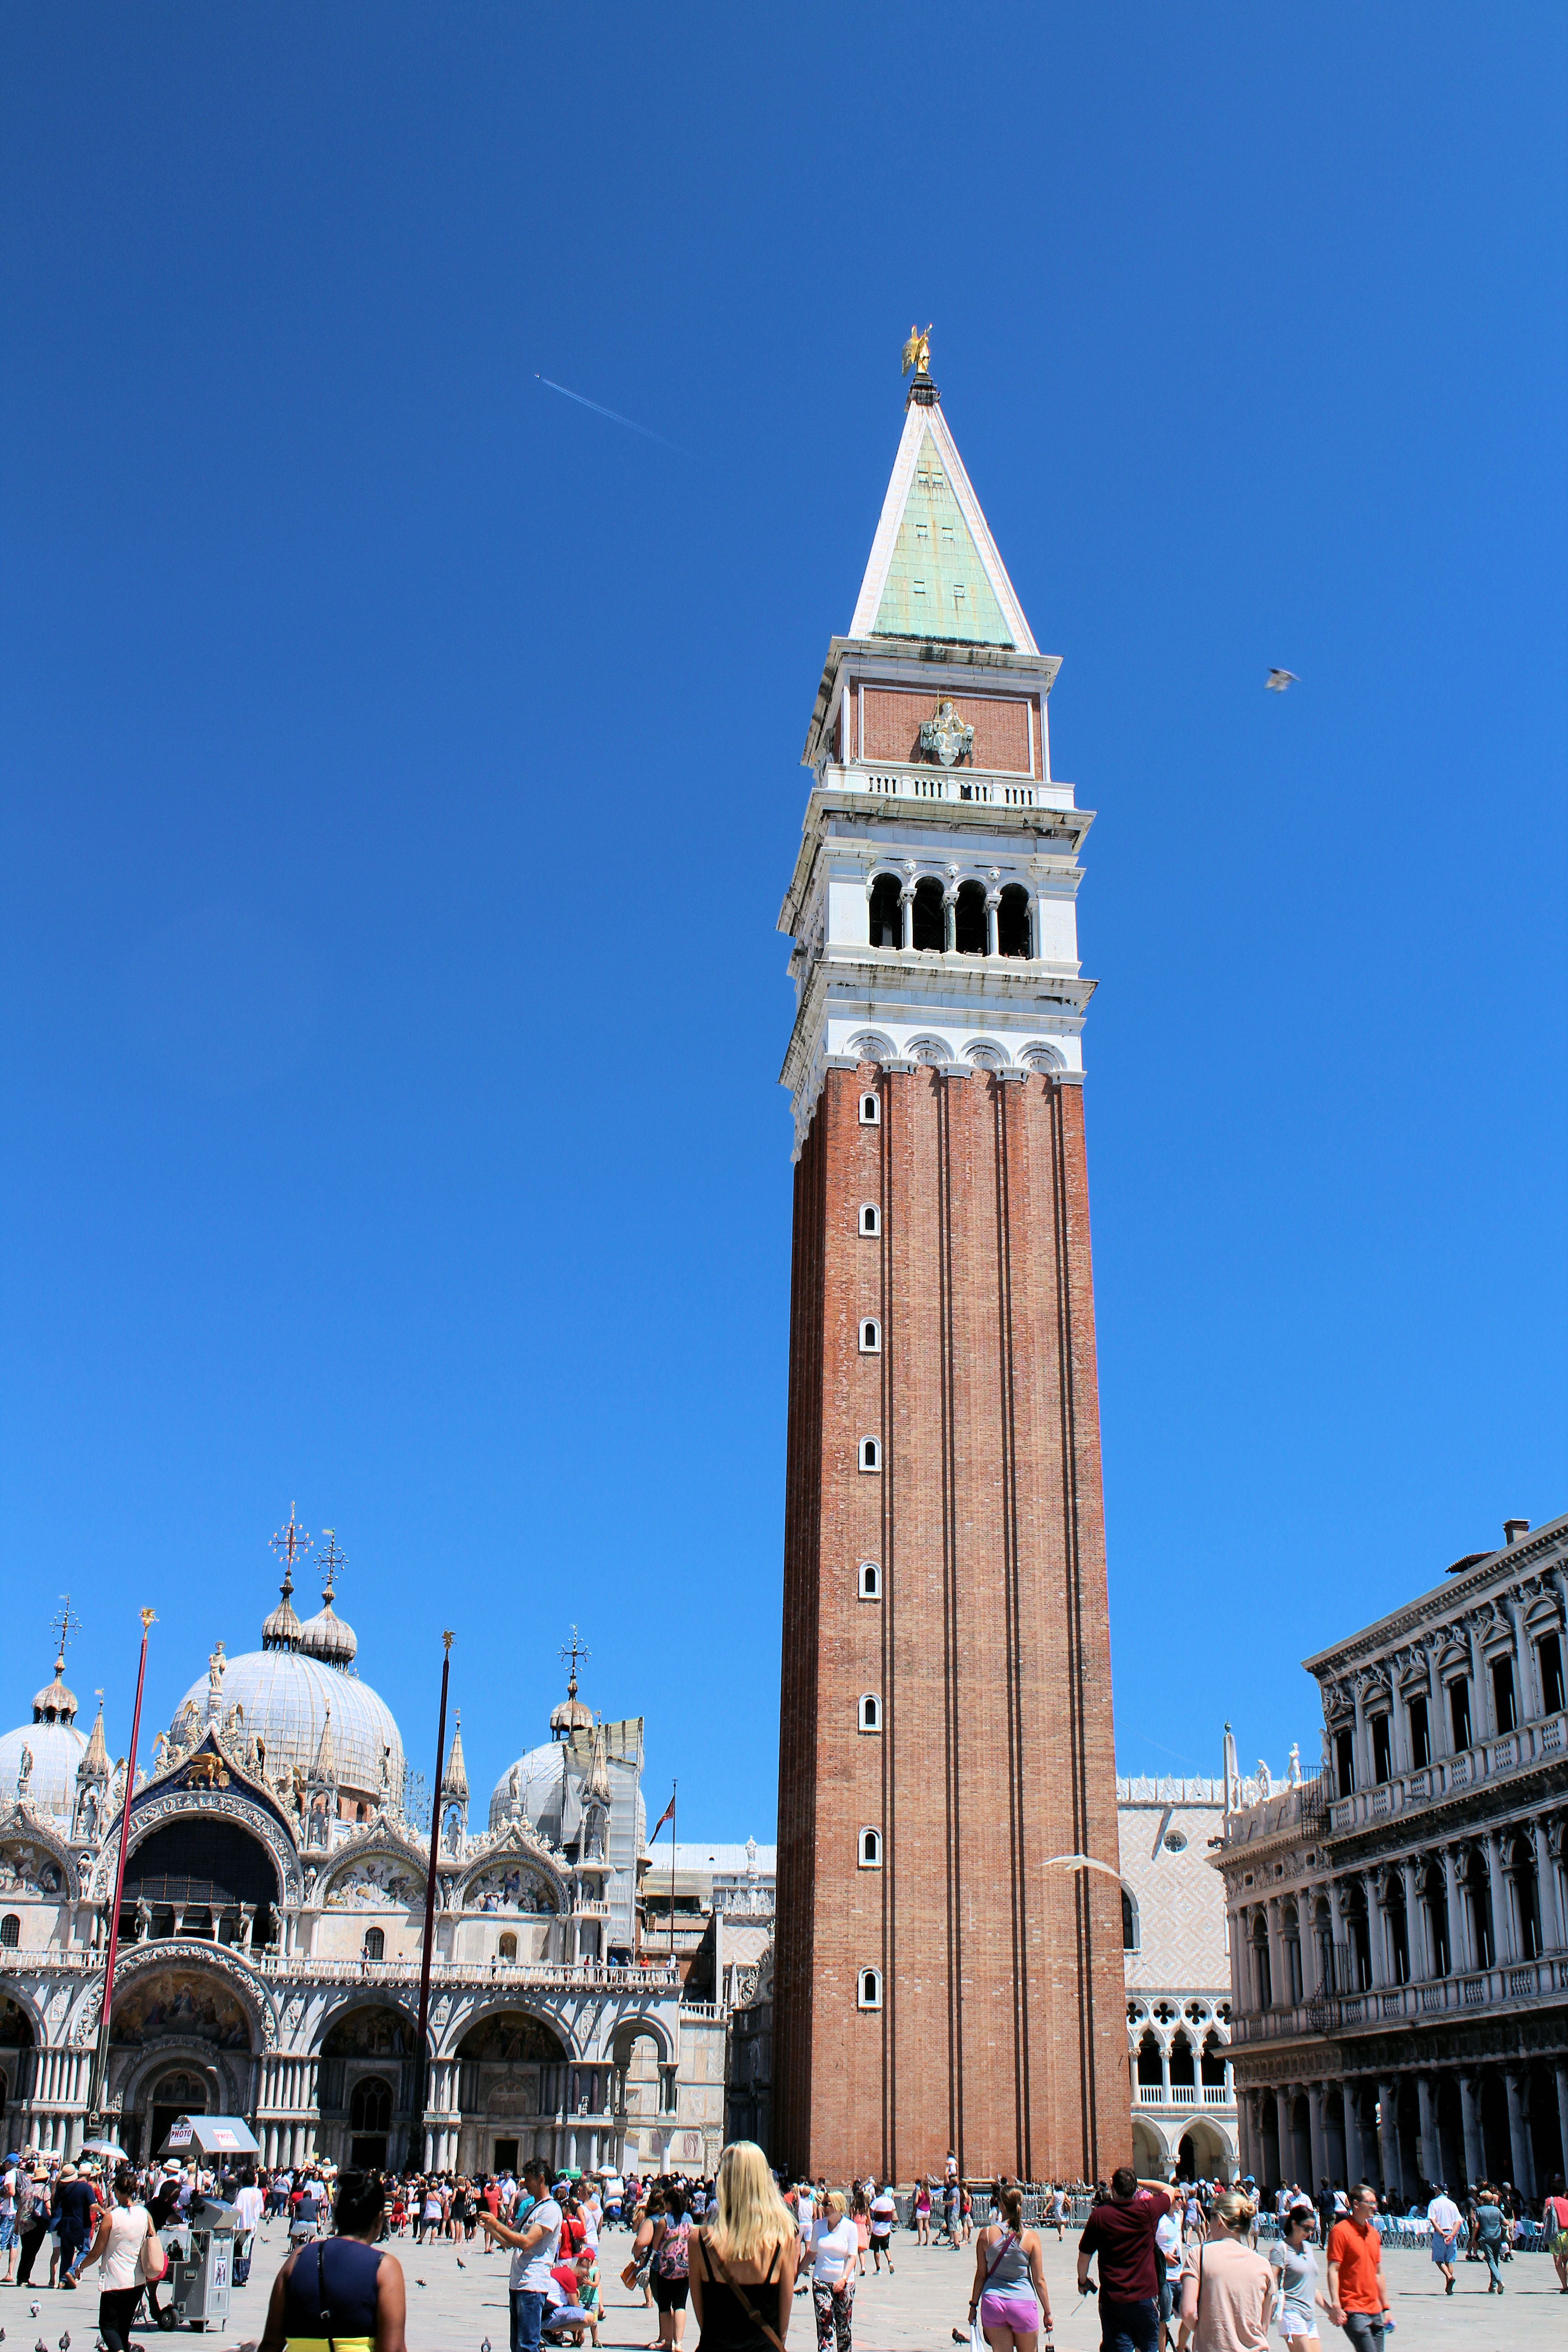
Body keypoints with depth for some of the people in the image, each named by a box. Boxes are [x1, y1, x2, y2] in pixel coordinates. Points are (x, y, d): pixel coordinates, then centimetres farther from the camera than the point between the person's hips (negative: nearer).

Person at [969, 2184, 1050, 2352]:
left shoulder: (986, 2234, -4)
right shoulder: (1031, 2237, -7)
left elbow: (981, 2275, 2)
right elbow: (1039, 2280, -3)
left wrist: (974, 2305, 13)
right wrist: (1047, 2312, 7)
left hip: (993, 2303, 1)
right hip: (1024, 2303, -1)